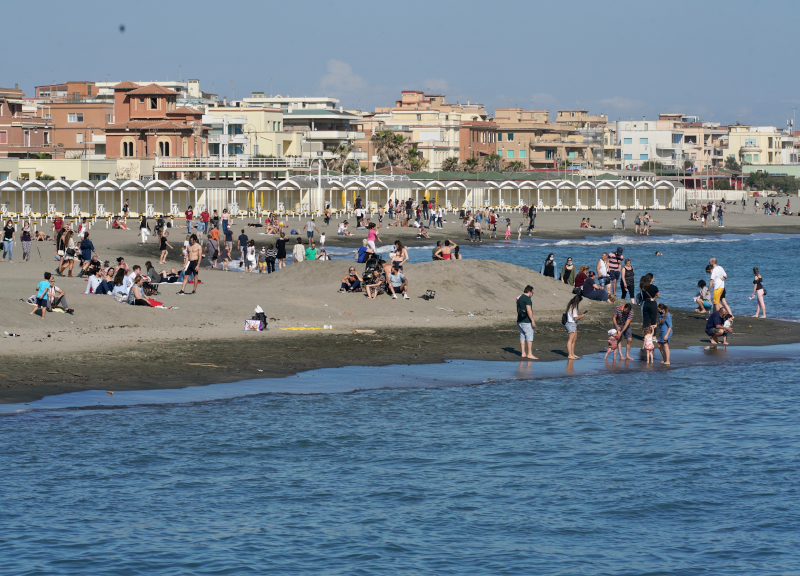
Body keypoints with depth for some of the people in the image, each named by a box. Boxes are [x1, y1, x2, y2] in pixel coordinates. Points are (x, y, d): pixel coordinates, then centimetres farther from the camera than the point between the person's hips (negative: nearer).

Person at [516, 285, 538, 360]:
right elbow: (529, 310, -20)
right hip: (526, 321, -9)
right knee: (530, 336, -5)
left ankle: (523, 353, 11)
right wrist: (532, 321, -18)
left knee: (522, 336, 11)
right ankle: (530, 354, -8)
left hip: (519, 321, 9)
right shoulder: (527, 298, -14)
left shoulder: (519, 298, 14)